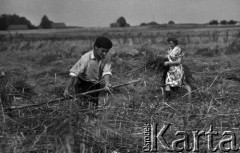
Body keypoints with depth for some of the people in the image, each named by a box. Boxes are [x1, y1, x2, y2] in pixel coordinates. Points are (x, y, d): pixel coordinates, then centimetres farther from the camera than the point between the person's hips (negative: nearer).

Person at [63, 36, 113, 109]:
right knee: (86, 105, -15)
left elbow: (107, 72, -23)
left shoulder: (107, 58, -15)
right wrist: (67, 89, -33)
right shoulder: (86, 58, -28)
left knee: (94, 106, 10)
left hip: (95, 84, 5)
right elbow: (73, 74, -28)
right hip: (83, 83, -5)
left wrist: (107, 84, -44)